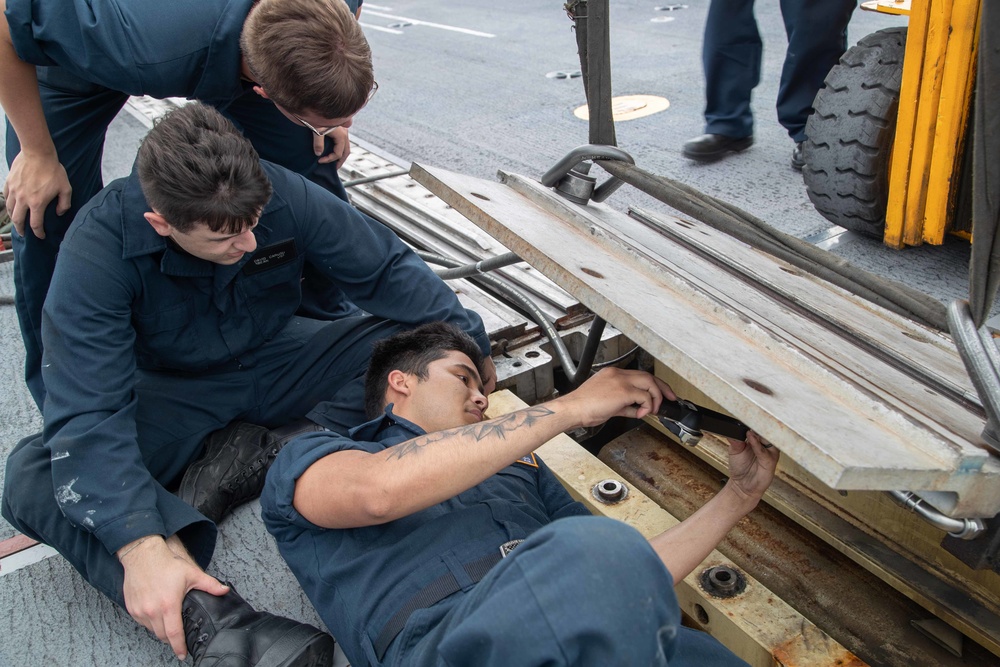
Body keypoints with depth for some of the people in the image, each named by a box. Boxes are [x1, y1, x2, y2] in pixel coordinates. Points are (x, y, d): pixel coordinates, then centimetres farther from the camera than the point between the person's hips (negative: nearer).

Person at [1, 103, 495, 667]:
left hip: (274, 361, 2)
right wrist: (141, 547, -45)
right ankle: (210, 618, -44)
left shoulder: (284, 196, -23)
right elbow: (88, 414, -33)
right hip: (172, 391, -1)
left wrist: (465, 344, -19)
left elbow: (388, 268, -10)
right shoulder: (100, 245, -28)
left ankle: (278, 458, -25)